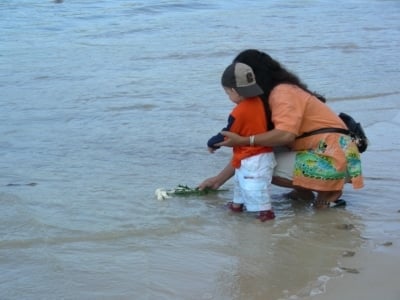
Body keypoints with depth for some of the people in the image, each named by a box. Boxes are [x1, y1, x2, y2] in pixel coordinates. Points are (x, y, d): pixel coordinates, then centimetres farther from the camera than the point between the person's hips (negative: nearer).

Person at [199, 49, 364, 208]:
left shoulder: (283, 92, -14)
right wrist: (220, 178, 14)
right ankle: (304, 191, 7)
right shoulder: (266, 100, 15)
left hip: (331, 155, -9)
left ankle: (329, 190, -5)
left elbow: (285, 134, -30)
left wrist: (242, 141, -27)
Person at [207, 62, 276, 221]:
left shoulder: (238, 112, -22)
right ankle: (237, 204, 40)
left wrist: (212, 143, 7)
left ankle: (265, 210, -11)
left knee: (254, 186, -9)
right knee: (241, 180, 26)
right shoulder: (258, 102, 1)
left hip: (252, 160, -10)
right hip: (263, 153, 10)